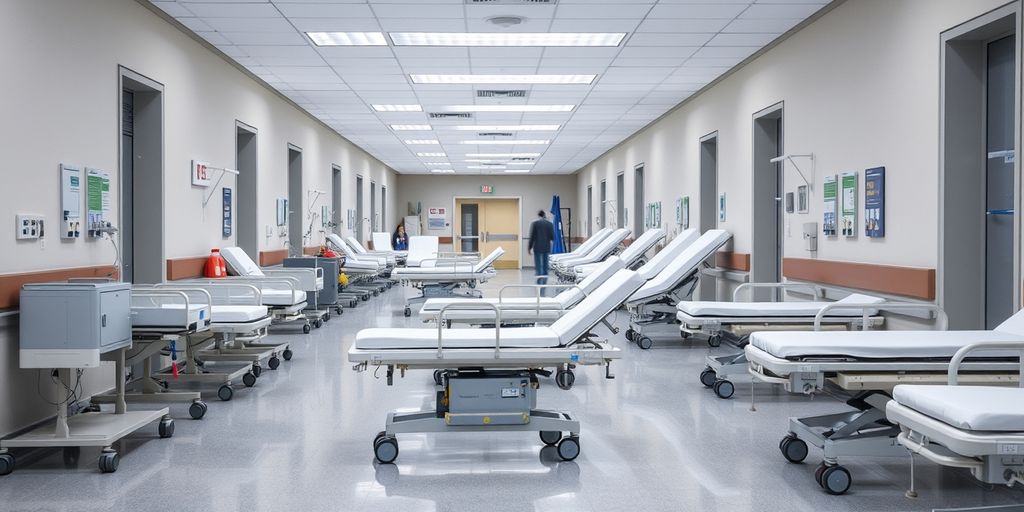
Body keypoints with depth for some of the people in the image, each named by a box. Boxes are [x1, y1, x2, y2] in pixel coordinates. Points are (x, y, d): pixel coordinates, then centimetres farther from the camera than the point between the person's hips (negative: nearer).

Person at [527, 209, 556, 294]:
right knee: (545, 267, 9)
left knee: (538, 267, -2)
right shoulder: (550, 224, 2)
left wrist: (529, 247, 2)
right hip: (546, 248, 3)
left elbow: (532, 237, -6)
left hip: (537, 248, -2)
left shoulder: (534, 223, -5)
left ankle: (539, 284, -10)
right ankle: (544, 284, 10)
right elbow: (552, 237, 0)